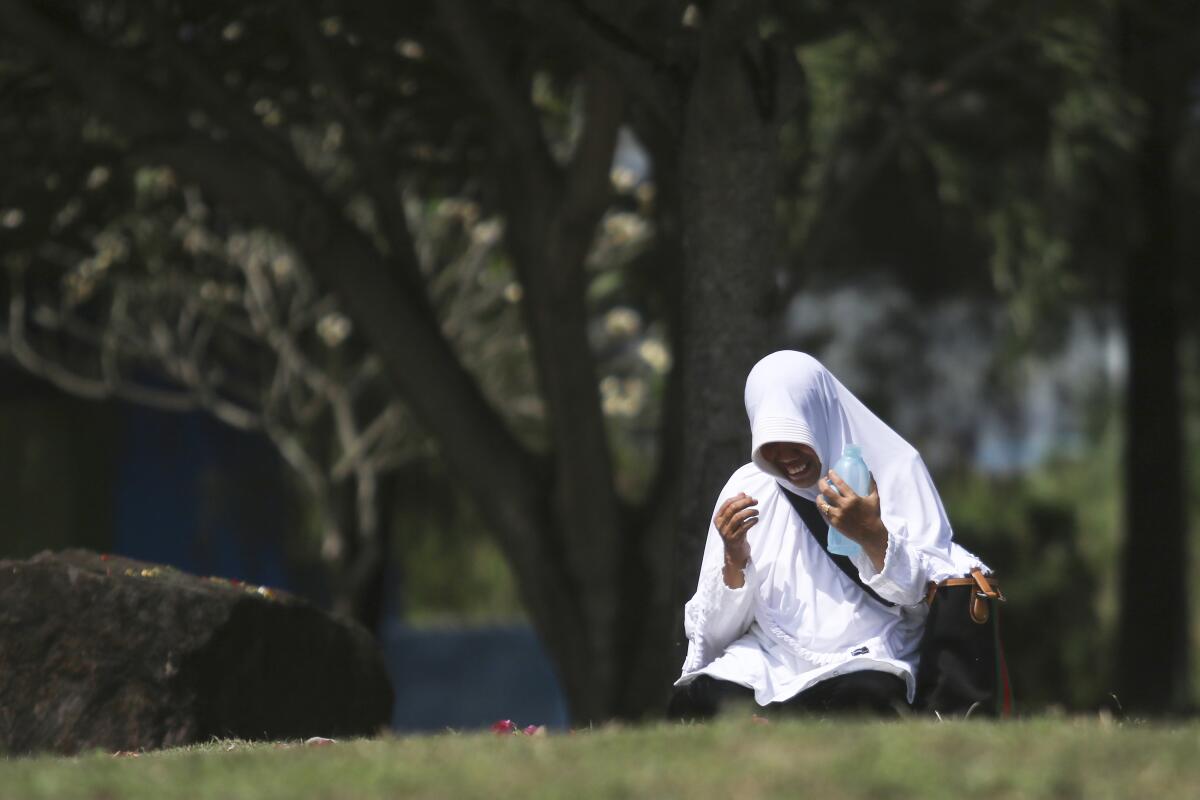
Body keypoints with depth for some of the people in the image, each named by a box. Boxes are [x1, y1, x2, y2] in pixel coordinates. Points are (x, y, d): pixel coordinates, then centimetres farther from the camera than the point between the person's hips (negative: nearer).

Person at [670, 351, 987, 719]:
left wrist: (872, 537, -16)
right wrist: (734, 561, -12)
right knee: (694, 701, -31)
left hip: (865, 661, -2)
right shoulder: (748, 487, 9)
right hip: (771, 658, 2)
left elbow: (933, 597, -1)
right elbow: (717, 629, 8)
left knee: (863, 705, -39)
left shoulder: (894, 469, 3)